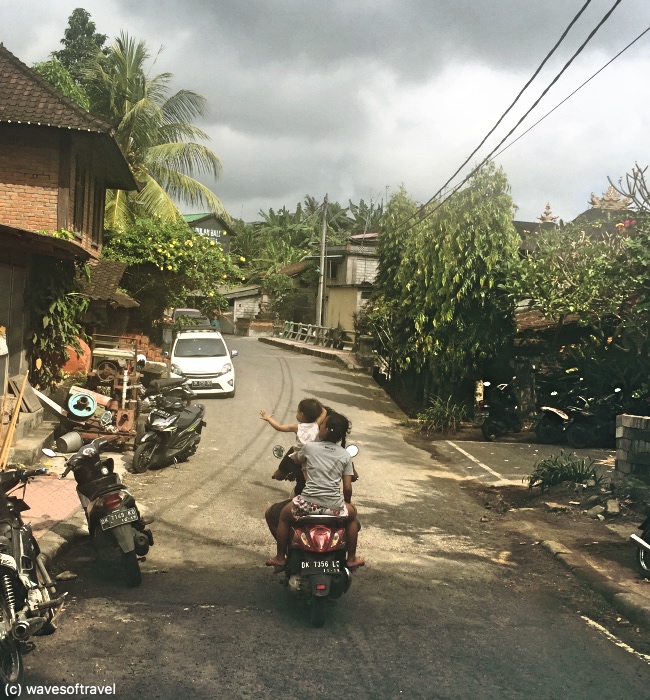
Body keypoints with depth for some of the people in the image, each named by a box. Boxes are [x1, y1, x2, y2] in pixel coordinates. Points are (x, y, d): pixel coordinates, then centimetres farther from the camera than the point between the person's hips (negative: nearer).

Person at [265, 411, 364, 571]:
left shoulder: (310, 447, 3)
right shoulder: (345, 455, 4)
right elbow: (348, 488, 3)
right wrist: (347, 502, 24)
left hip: (307, 504, -1)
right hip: (334, 506, 1)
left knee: (284, 515, 31)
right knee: (352, 514, 34)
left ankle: (280, 558, 33)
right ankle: (351, 559, 34)